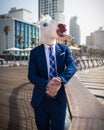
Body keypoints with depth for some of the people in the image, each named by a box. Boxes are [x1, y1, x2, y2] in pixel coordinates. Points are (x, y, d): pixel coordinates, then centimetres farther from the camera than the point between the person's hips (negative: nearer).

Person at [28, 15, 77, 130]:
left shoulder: (64, 49, 1)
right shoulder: (35, 52, -2)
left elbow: (72, 66, -15)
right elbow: (31, 75, -9)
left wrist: (60, 80, -34)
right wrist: (46, 85, -28)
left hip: (59, 99, 1)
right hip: (40, 99, 0)